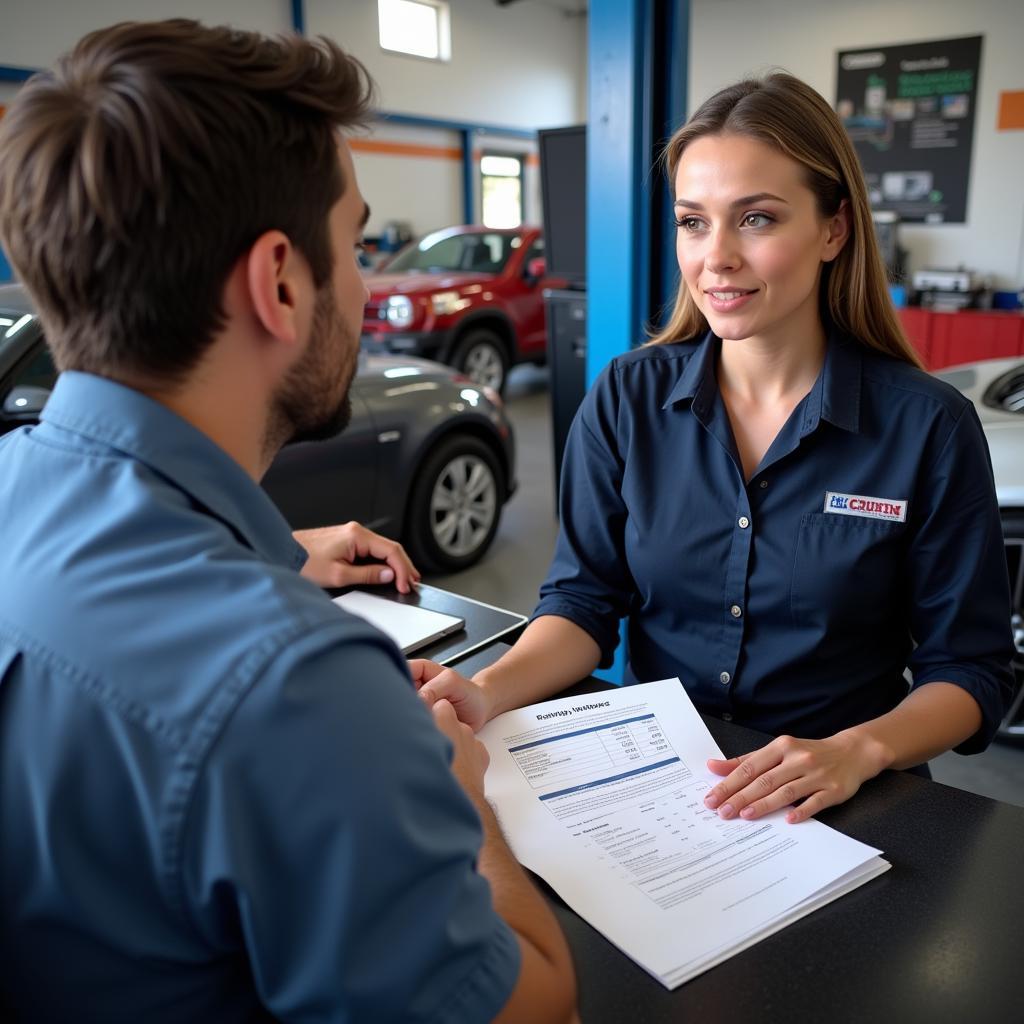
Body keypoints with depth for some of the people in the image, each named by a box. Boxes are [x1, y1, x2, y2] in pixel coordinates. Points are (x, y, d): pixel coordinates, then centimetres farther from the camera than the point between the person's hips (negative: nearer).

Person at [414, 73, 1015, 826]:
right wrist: (486, 694, -19)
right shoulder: (627, 398, -2)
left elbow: (968, 666, -2)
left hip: (837, 806, 0)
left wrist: (858, 752, -20)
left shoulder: (929, 426, -7)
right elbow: (585, 600, -1)